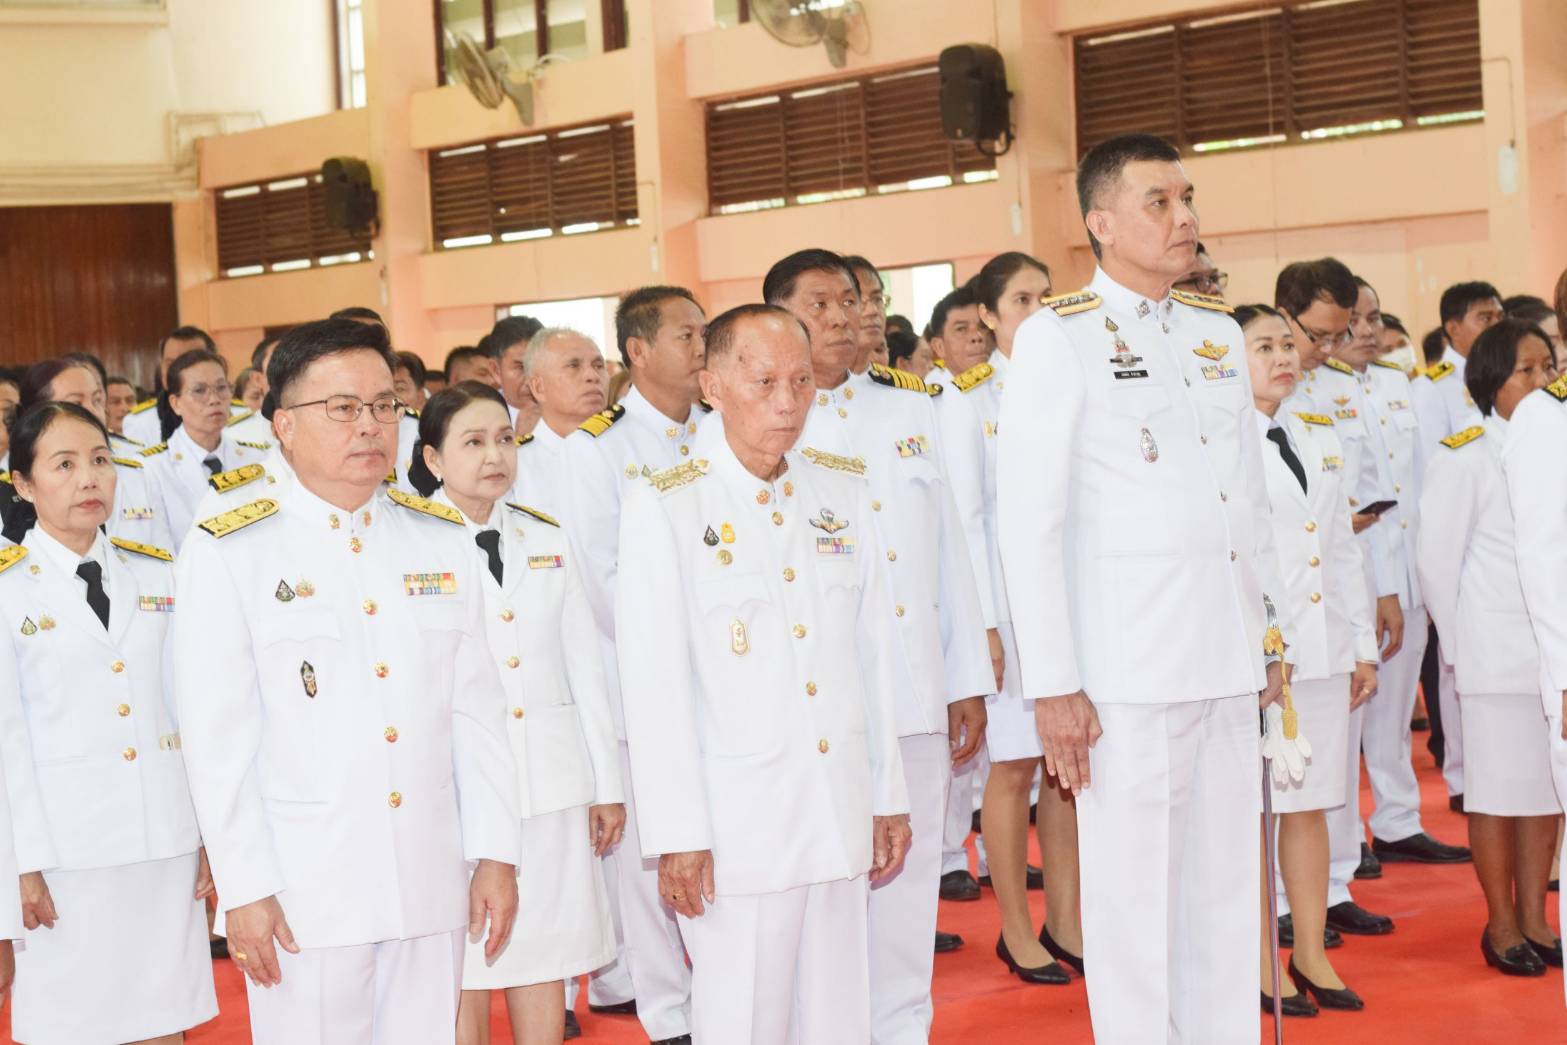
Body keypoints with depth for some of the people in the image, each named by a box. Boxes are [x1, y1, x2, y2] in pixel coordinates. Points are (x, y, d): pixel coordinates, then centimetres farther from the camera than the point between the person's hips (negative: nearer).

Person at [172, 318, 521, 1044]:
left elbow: (476, 709, 8)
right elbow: (218, 738, -7)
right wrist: (244, 888, -9)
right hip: (303, 890, -4)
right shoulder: (227, 553, -4)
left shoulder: (444, 540, 9)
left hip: (432, 884, 4)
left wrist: (494, 852, 5)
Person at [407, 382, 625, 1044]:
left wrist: (607, 785, 12)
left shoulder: (546, 542, 12)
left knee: (544, 968, 7)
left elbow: (583, 667, 13)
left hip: (550, 784, 4)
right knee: (465, 985, 2)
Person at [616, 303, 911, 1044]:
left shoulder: (842, 490, 9)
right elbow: (655, 686, -9)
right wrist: (677, 836, -11)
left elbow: (873, 652, 12)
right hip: (736, 825, -4)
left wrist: (890, 795, 12)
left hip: (841, 814, 5)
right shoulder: (662, 510, -6)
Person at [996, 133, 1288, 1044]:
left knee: (1229, 892, 11)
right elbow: (1028, 521, -9)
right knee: (1134, 900, -1)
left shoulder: (1219, 331, 13)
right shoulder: (1058, 338, -6)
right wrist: (1052, 684, -13)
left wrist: (1274, 632, 14)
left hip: (1231, 661, 6)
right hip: (1128, 666, -6)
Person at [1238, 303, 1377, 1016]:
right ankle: (1261, 965, 9)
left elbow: (1344, 550, 18)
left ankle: (1311, 954, 20)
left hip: (1323, 649, 6)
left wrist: (1363, 647, 16)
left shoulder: (1321, 440, 15)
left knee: (1311, 804, 11)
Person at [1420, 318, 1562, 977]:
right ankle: (1502, 926, 14)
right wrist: (1461, 644, 0)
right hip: (1497, 657, -6)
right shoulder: (1464, 458, -8)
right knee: (1499, 790, 1)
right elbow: (1437, 558, -5)